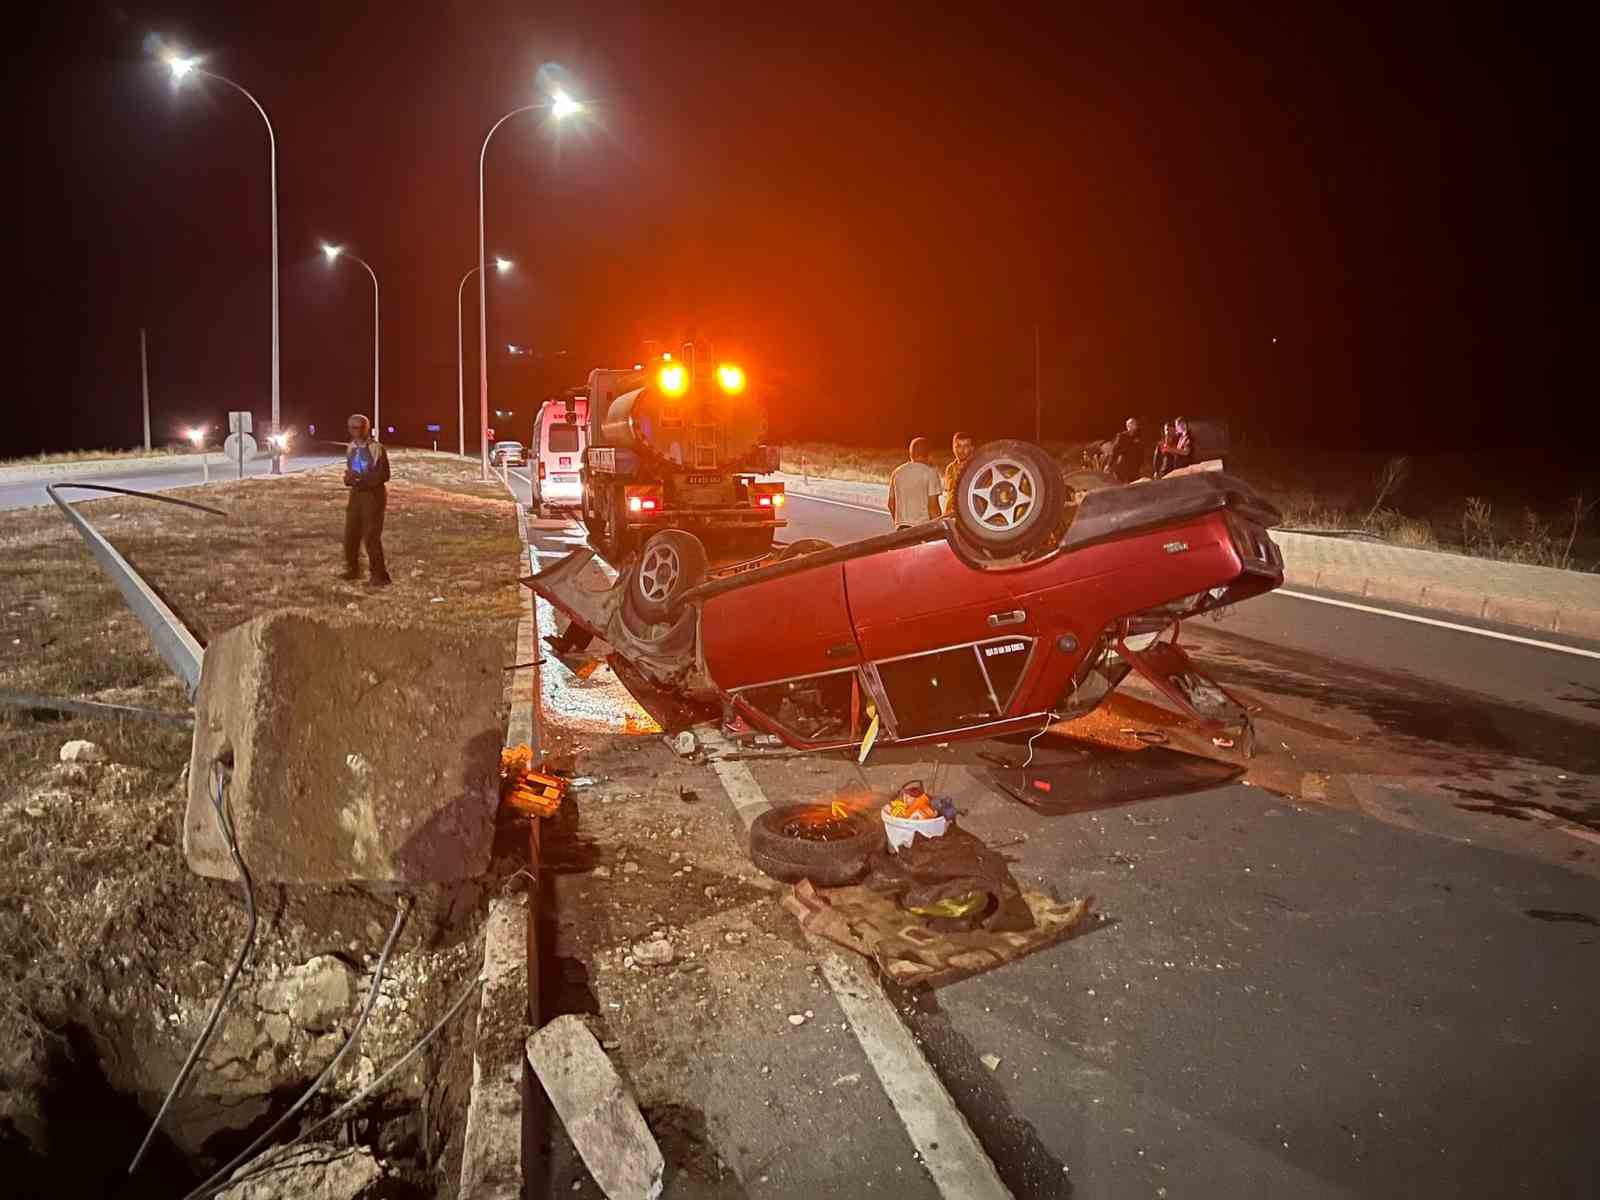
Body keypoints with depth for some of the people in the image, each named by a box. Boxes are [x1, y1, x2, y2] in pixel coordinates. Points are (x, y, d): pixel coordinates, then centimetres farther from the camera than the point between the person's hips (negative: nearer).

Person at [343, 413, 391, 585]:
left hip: (373, 495, -7)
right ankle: (353, 569, 29)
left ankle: (379, 575, 5)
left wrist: (360, 478, -23)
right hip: (356, 494, 7)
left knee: (371, 537, -6)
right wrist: (348, 478, -3)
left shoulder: (377, 448, -15)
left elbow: (384, 475, -16)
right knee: (350, 535, 12)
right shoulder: (352, 448, 8)